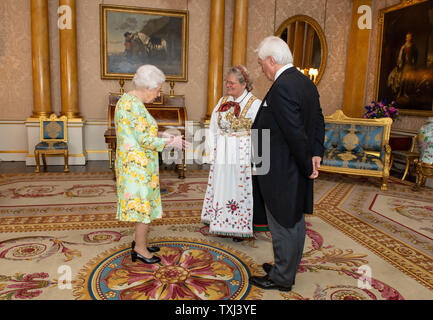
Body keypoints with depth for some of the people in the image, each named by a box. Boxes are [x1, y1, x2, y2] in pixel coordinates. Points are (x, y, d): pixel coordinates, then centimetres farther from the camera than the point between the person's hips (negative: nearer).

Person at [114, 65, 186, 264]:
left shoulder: (127, 100, 12)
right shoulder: (134, 105, -20)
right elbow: (145, 140, -23)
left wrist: (164, 136, 10)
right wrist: (170, 142, -12)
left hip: (134, 163, 10)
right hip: (138, 165, -10)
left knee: (143, 204, 17)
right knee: (143, 204, 1)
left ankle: (139, 242, 30)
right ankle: (140, 249, 14)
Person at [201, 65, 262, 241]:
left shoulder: (254, 104, -9)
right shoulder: (223, 101, 9)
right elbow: (213, 129, 13)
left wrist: (252, 159, -14)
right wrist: (213, 152, 6)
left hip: (242, 155, -5)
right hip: (221, 155, 6)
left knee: (240, 188, 2)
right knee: (221, 185, 10)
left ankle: (239, 227, 19)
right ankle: (221, 224, 26)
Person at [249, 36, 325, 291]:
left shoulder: (282, 87, -22)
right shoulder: (306, 82, 8)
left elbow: (295, 133, -25)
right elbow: (319, 122, 10)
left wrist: (307, 166, -14)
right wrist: (316, 155, 3)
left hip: (281, 174, -10)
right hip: (297, 172, 10)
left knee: (282, 225, 7)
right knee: (294, 222, 21)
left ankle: (281, 278, 26)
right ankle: (288, 267, 40)